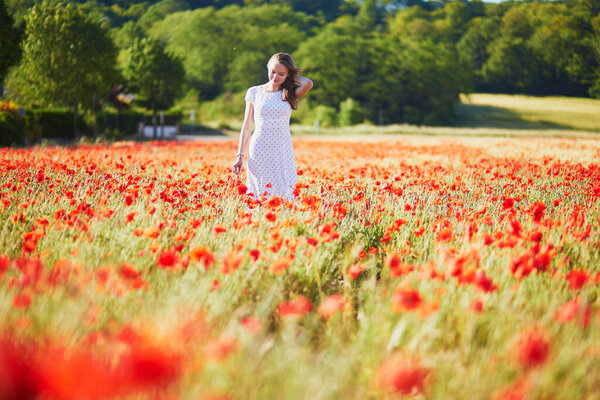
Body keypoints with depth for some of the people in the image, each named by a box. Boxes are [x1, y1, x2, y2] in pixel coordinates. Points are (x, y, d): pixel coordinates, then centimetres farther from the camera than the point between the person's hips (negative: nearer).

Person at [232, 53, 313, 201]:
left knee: (282, 195, -4)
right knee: (257, 196, -2)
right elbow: (247, 127, 9)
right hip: (259, 152, 0)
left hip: (282, 152, 0)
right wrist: (240, 156, 4)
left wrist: (292, 77, 2)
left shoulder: (289, 94, 5)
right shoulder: (254, 92, 6)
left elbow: (308, 83, -17)